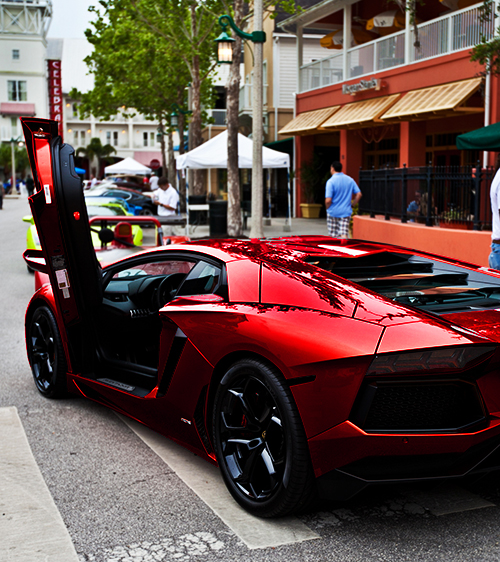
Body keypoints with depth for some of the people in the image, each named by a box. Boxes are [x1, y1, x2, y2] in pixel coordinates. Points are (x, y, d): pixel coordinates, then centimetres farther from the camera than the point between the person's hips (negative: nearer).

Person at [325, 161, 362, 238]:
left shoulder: (331, 181, -11)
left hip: (333, 212, -3)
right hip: (346, 212, 3)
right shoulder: (350, 180, 4)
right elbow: (359, 194, 4)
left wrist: (328, 208, 1)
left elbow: (328, 200, -18)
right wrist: (352, 204, 14)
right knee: (344, 235, -2)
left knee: (333, 236, 10)